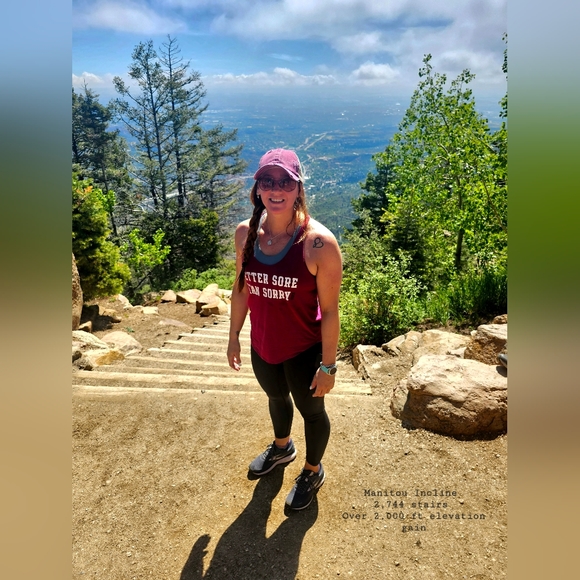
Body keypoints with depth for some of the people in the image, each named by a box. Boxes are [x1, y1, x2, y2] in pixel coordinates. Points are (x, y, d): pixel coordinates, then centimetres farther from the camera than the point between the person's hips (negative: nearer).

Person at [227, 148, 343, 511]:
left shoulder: (319, 242, -25)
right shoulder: (246, 232, -10)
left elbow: (330, 310, -18)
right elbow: (241, 288, 2)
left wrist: (328, 365, -13)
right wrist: (234, 337, 9)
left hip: (304, 351, -5)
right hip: (262, 345, 5)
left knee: (311, 411, 20)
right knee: (277, 398, 31)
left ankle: (313, 471, 51)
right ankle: (282, 448, 63)